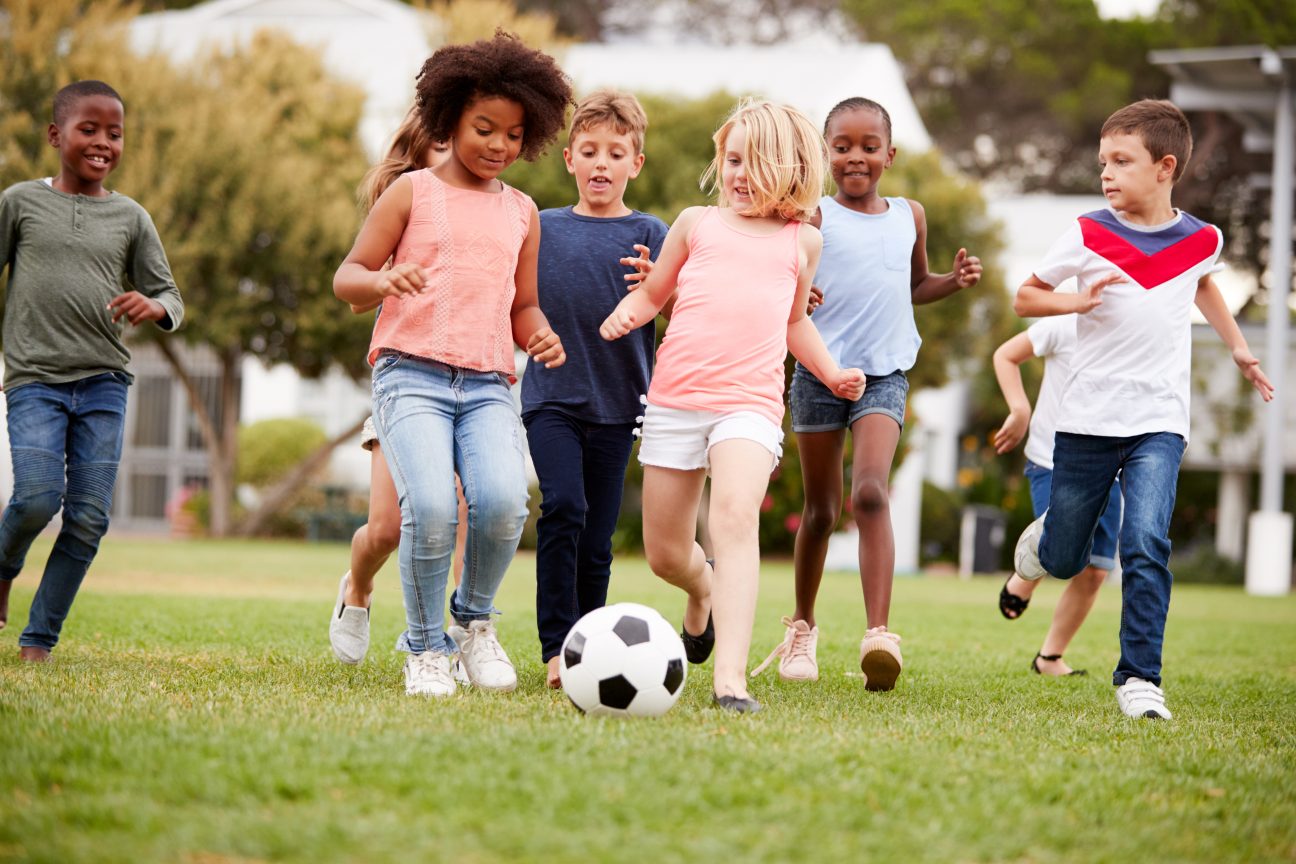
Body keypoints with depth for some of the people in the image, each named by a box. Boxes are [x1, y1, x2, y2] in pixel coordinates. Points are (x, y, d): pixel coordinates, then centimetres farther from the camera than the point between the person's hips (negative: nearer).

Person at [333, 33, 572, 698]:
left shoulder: (521, 213, 18)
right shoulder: (413, 192, 7)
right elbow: (347, 277, 5)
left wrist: (540, 336, 3)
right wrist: (383, 279, -19)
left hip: (488, 386, 3)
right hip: (412, 375, -3)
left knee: (502, 500, -24)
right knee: (431, 506, -25)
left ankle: (474, 619, 6)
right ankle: (425, 648, -1)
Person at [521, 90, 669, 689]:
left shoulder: (649, 235, 3)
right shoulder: (542, 229, 7)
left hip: (617, 403, 1)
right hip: (551, 397, 0)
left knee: (597, 538, 3)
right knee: (564, 507, -20)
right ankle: (556, 647, -19)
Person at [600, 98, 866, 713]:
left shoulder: (802, 241, 14)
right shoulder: (697, 224, 12)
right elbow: (652, 292, 20)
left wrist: (831, 373, 16)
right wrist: (624, 314, -2)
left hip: (750, 403, -2)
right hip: (674, 400, 2)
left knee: (735, 516, -28)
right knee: (664, 554, 6)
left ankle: (731, 678, -35)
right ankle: (703, 592, 45)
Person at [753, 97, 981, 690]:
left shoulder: (910, 216, 10)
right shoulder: (813, 219, -2)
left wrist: (954, 280, 6)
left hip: (885, 374, 1)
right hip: (819, 371, -1)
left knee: (870, 493, -20)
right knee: (820, 508, 9)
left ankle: (878, 633, -28)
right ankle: (802, 626, 30)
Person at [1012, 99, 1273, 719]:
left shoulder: (1202, 240, 3)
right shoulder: (1088, 236, -5)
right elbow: (1025, 298, 4)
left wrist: (1237, 346, 24)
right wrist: (1077, 301, -14)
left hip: (1159, 423, 0)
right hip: (1087, 422, 0)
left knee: (1146, 545, -20)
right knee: (1062, 561, 10)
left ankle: (1139, 677, -11)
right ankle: (1041, 536, 48)